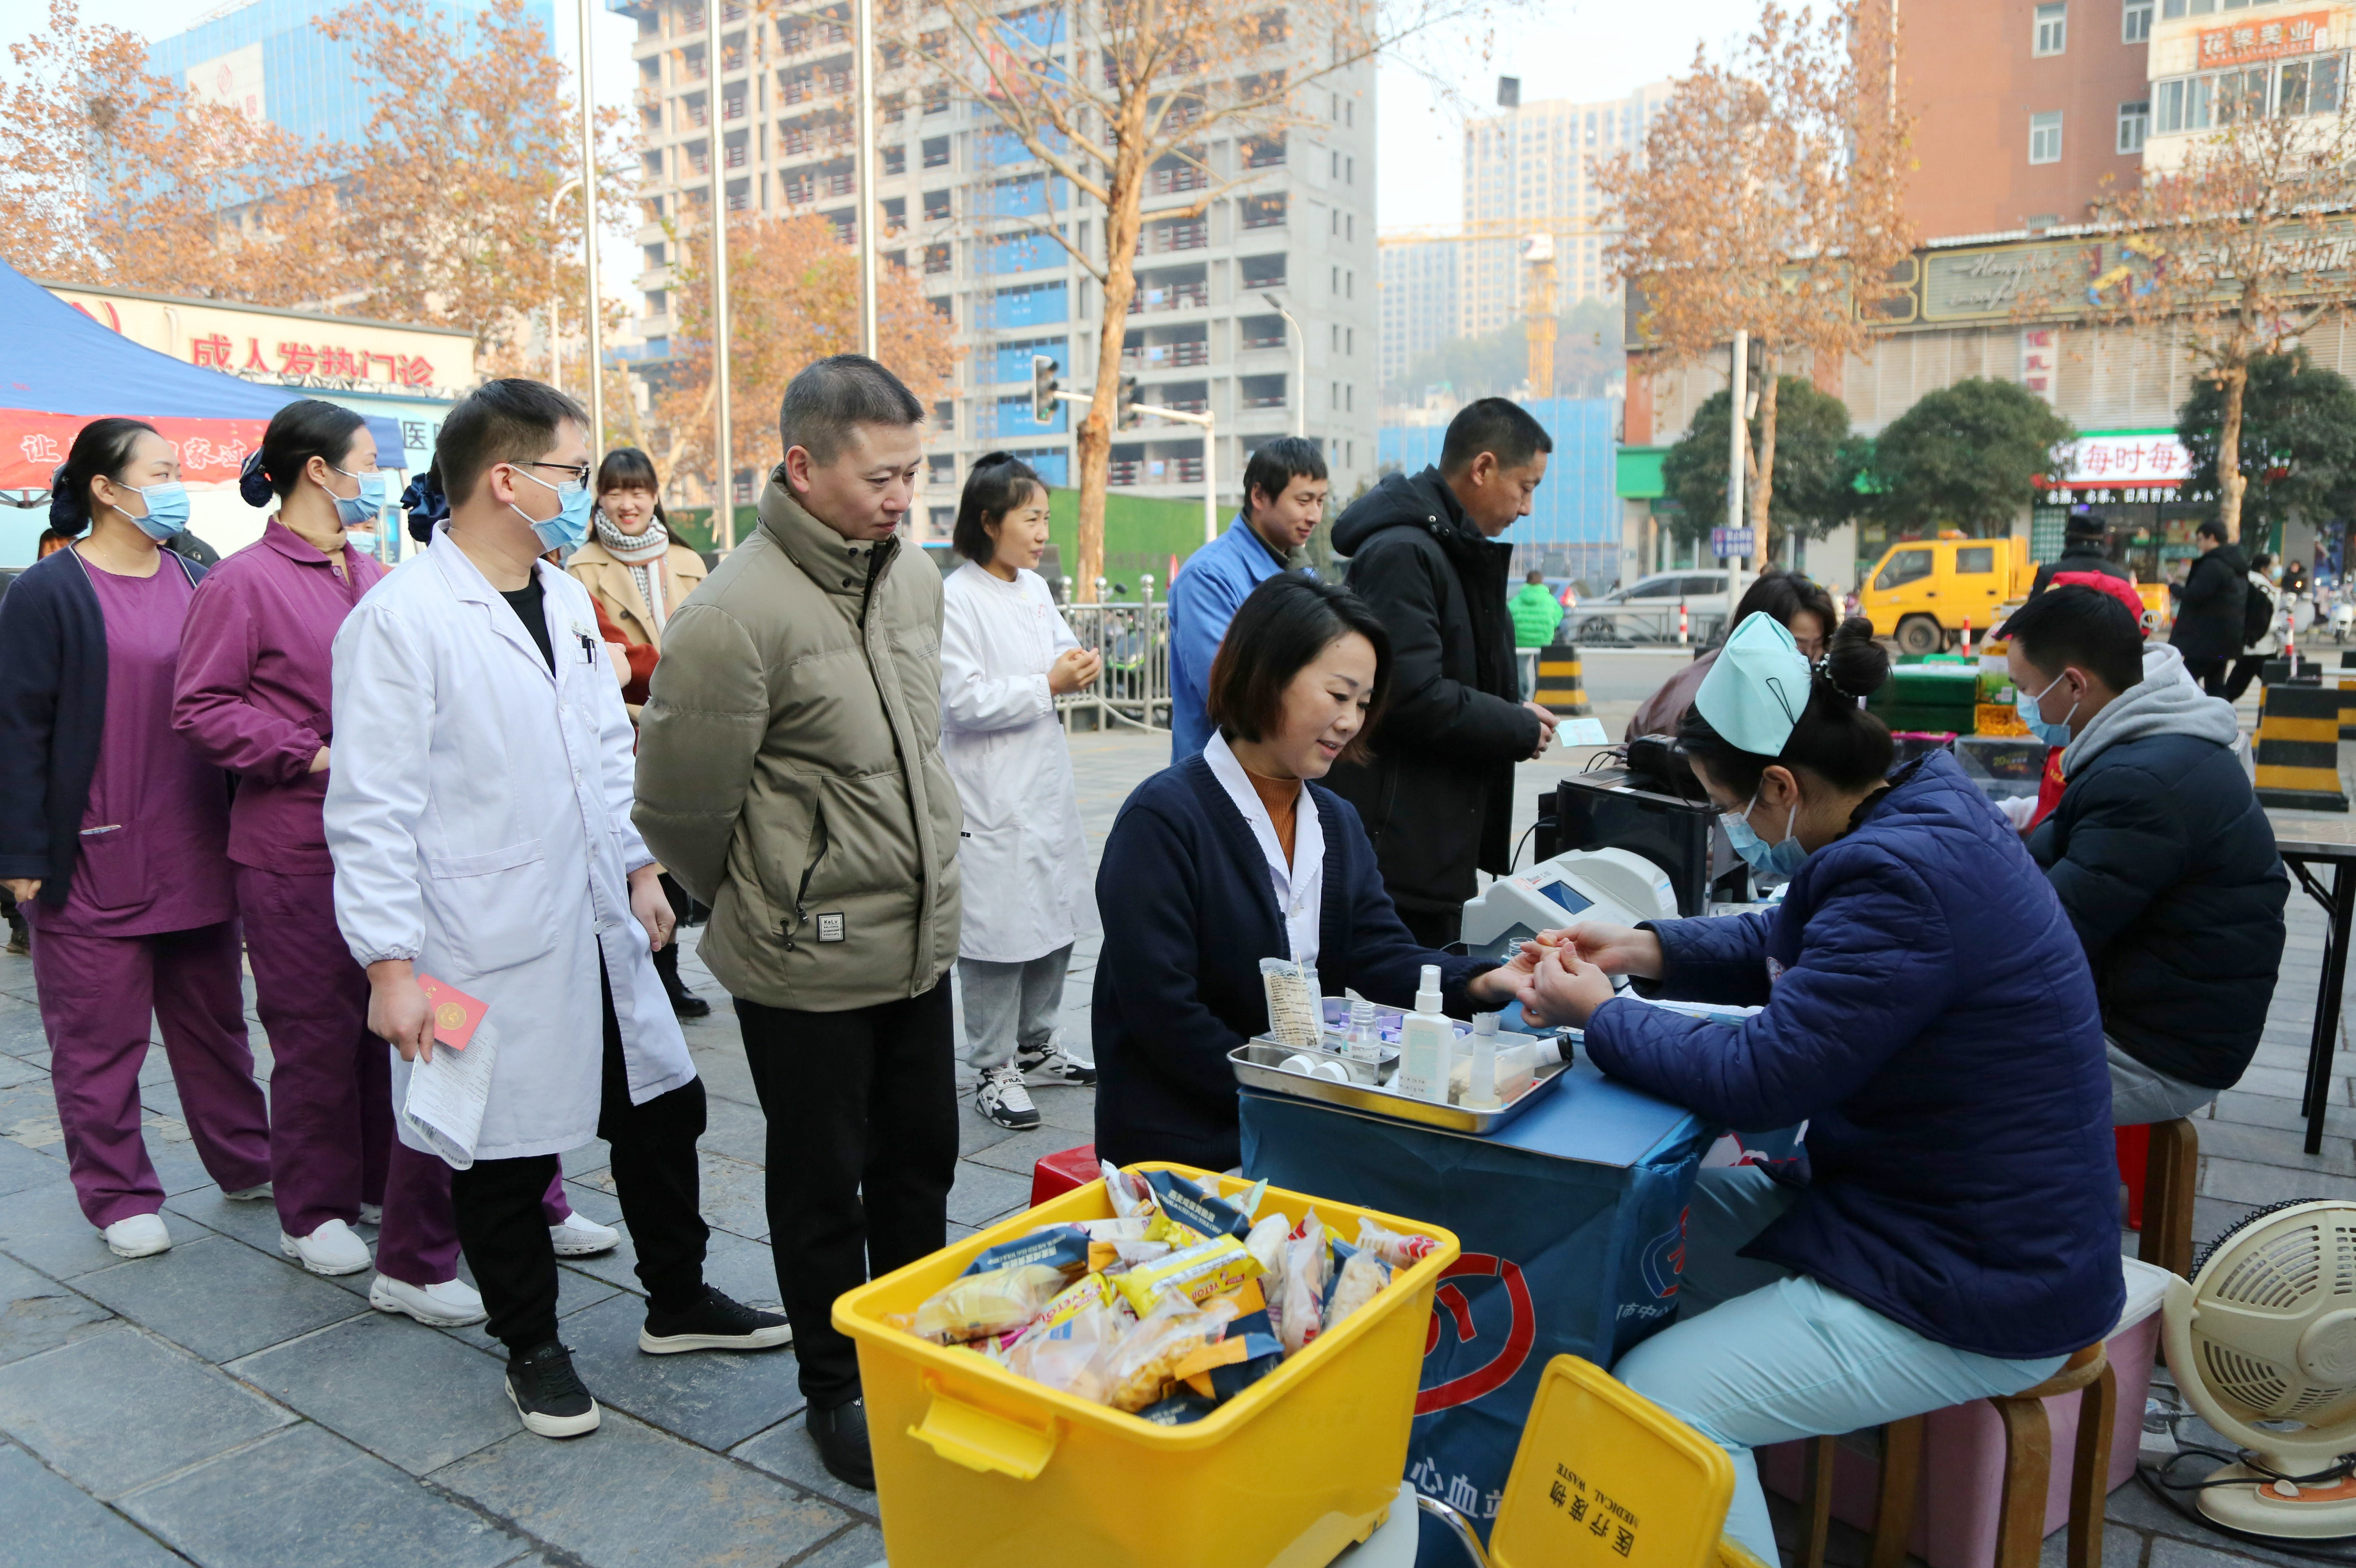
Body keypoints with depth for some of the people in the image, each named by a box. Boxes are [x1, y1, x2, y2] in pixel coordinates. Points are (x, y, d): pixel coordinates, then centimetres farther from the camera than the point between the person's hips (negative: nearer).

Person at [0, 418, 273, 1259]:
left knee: (213, 1016, 16)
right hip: (93, 859, -5)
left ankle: (246, 1161, 28)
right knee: (100, 1036, 6)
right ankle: (118, 1195, 18)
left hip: (196, 855, 5)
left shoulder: (195, 582, 9)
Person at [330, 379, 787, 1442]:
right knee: (506, 1156, 9)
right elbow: (373, 809, -16)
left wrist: (642, 870, 15)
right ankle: (532, 1348, 31)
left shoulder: (566, 600, 9)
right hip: (492, 952, -7)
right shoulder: (400, 619, -15)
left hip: (601, 930, 7)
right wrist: (391, 964, -17)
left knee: (662, 1111, 16)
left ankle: (677, 1301, 37)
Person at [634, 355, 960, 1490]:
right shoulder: (737, 617, -21)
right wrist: (770, 907, 3)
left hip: (921, 944, 7)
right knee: (822, 1186, 12)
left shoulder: (914, 577, 3)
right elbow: (679, 809, -13)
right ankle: (835, 1390, 32)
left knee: (920, 1163, 20)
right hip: (808, 966, -6)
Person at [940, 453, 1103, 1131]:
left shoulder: (1036, 589, 9)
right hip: (991, 791, -8)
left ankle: (1037, 1047, 31)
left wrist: (1080, 663, -2)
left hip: (1047, 783, 8)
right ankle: (994, 1072, 12)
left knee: (1055, 920, 15)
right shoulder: (954, 600, -14)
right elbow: (964, 700, -19)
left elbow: (1062, 651, 21)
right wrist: (1049, 685, -16)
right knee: (998, 928, -1)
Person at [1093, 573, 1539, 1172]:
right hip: (1189, 1140, -7)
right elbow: (1163, 1012, -18)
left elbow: (1379, 954, 2)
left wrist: (1481, 982, -17)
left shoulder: (1338, 822, 14)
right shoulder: (1162, 819, -13)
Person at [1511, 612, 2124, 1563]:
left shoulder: (1902, 878, -30)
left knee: (1652, 1404, -15)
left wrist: (1596, 1013, -13)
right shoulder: (1921, 809, 2)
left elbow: (1756, 1080, -27)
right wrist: (1649, 951, 3)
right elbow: (1785, 944, 17)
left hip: (1981, 1292, -11)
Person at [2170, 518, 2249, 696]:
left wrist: (2174, 588, -3)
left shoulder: (2212, 565, -16)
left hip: (2206, 638, -10)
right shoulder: (2237, 566, 16)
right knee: (2215, 684, 13)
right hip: (2225, 637, 10)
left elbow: (2194, 596, -20)